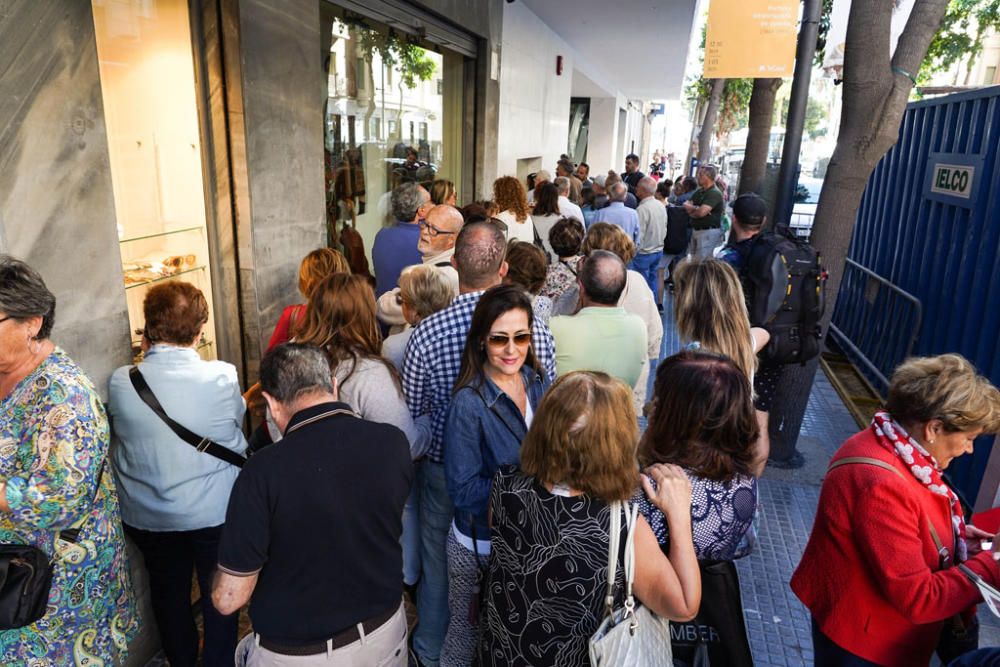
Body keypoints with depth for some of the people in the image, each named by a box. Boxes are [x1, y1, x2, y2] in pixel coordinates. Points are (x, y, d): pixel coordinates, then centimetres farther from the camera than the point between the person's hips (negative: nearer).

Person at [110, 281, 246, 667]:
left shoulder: (120, 382, -17)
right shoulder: (223, 377, -22)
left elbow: (121, 429, 4)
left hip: (146, 516, 3)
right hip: (214, 511, -2)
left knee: (168, 591, 25)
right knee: (219, 593, 19)